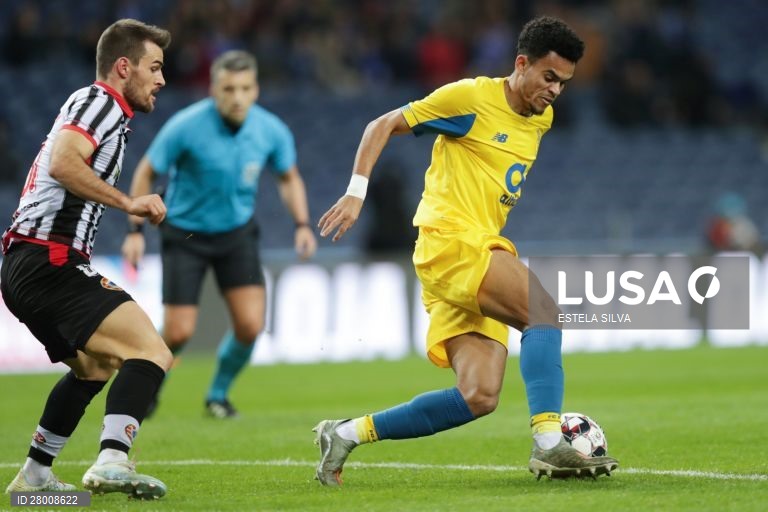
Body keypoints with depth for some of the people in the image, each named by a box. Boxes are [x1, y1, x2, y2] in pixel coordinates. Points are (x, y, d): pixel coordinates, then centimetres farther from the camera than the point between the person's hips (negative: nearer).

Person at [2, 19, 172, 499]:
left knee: (94, 367, 31)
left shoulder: (93, 106, 25)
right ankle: (113, 460, -37)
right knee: (151, 352, -21)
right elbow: (63, 163, -22)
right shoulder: (99, 100, -5)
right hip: (51, 264, -11)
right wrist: (129, 202, -21)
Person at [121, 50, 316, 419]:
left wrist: (302, 225, -7)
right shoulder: (186, 127, -23)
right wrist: (135, 231, -14)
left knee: (250, 326, -11)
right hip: (185, 233, -3)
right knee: (179, 332, -7)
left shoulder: (272, 131, -13)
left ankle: (218, 394, 17)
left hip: (237, 232, 3)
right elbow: (146, 172, -10)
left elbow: (289, 178, 7)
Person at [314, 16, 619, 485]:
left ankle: (347, 434, 4)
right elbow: (384, 126, -1)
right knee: (547, 307, -27)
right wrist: (356, 192, -9)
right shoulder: (473, 97, -6)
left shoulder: (542, 120, 16)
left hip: (484, 248, 8)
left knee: (480, 398, -6)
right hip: (449, 240, -8)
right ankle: (548, 443, -32)